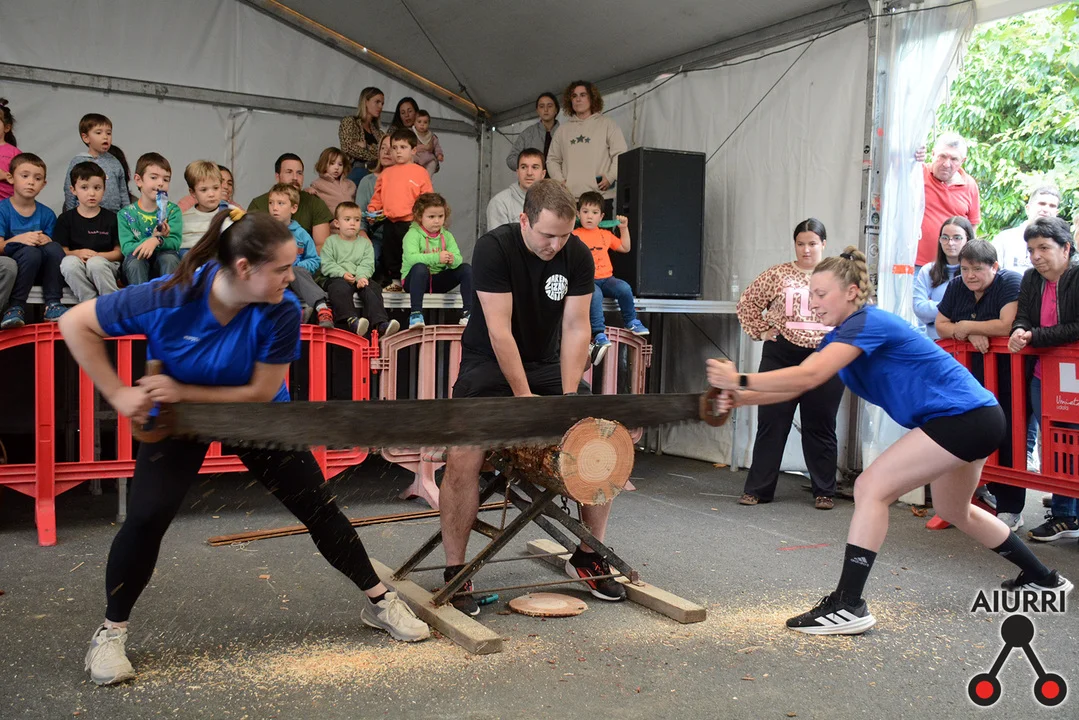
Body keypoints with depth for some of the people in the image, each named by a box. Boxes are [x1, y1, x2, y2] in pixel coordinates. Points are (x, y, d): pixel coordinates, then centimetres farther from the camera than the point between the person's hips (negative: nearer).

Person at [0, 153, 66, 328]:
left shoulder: (47, 214, 8)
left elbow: (53, 251, 5)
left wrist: (46, 240, -19)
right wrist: (19, 239, -31)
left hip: (39, 272, 3)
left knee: (55, 248, -27)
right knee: (30, 252, -34)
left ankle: (52, 305, -21)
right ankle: (17, 307, -24)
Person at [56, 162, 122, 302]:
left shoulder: (111, 218, 11)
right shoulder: (66, 218, 13)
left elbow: (119, 252, 4)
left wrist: (97, 255, -13)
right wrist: (77, 253, -15)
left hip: (104, 264, -1)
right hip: (75, 272, 1)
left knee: (95, 263, -35)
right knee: (69, 262, -33)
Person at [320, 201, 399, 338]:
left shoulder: (365, 243, 18)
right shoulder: (331, 241, 12)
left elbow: (367, 264, 4)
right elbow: (326, 264, 0)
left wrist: (361, 276, -18)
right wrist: (343, 273, -16)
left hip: (360, 279, 2)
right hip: (338, 278, -2)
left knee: (372, 289, -28)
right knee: (341, 289, -36)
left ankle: (381, 324, -43)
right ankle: (352, 321, -53)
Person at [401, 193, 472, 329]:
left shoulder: (447, 236, 6)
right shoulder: (413, 234, -10)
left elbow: (458, 258, -7)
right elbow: (411, 258, -29)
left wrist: (453, 260, -32)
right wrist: (436, 258, -40)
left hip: (438, 281, 5)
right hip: (413, 279, -5)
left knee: (466, 268, -13)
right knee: (420, 267, -38)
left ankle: (468, 312, -16)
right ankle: (416, 314, -40)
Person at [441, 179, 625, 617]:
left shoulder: (578, 255, -8)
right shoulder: (494, 248, -20)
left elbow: (575, 329, -10)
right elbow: (499, 331, -23)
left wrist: (569, 398, -18)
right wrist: (524, 397, -24)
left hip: (549, 363, 4)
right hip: (490, 363, -4)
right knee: (463, 457, -22)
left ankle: (589, 558, 11)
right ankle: (455, 574, -7)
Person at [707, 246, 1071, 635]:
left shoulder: (868, 323, -21)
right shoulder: (840, 336, 8)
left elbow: (808, 377, -34)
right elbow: (795, 384, 0)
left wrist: (741, 380, -32)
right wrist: (741, 397, -15)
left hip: (964, 417, -11)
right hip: (973, 419, 11)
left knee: (871, 488, -17)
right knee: (954, 510, 29)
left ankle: (848, 607, -14)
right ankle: (1043, 579, 49)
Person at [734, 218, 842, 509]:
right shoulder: (778, 274, 3)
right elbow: (747, 302, 8)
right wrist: (760, 331, 0)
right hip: (781, 357, 0)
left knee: (820, 426, 7)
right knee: (771, 422, 4)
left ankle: (824, 491, 17)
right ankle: (757, 488, 11)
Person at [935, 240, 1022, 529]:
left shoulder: (1010, 283, -11)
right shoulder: (956, 287, 8)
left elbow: (1008, 325, -24)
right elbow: (941, 325, 8)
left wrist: (966, 326, -12)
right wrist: (970, 335, -11)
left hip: (1008, 378, -6)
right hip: (974, 377, 6)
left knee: (1007, 441, -5)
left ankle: (1011, 510, 5)